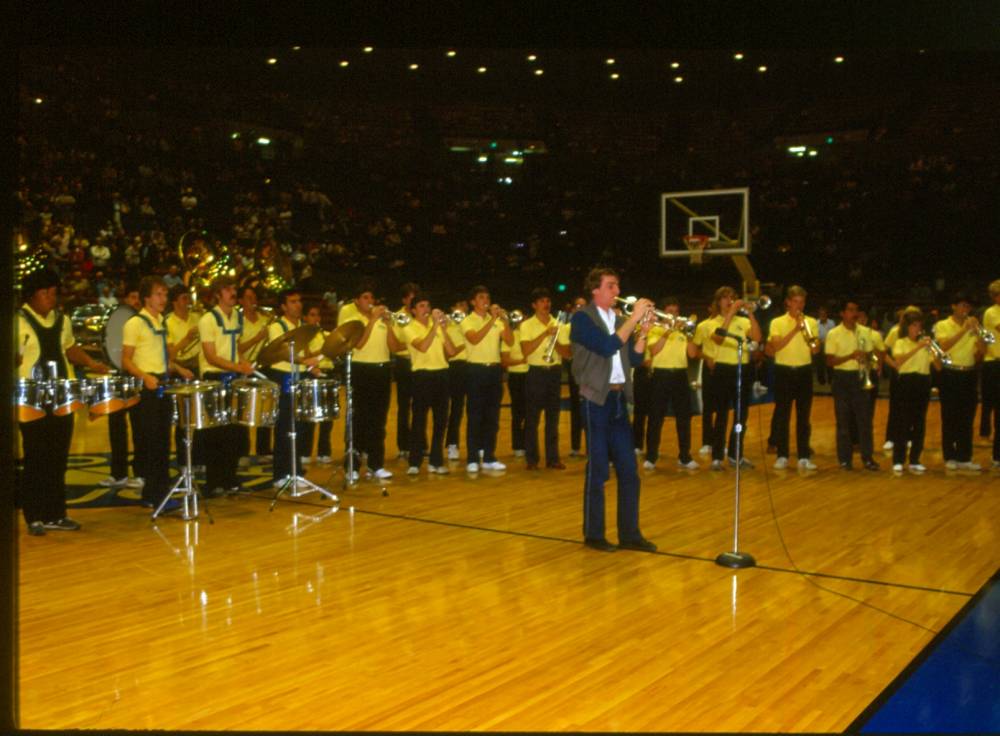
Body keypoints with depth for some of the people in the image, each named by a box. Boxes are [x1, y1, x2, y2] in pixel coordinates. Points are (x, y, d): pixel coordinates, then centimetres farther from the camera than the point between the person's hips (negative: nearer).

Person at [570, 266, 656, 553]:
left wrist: (643, 331, -5)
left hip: (619, 399, 6)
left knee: (628, 470, 6)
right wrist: (633, 318, -16)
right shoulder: (582, 319, -5)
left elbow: (634, 359, 8)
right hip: (596, 400, -6)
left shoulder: (619, 319, 13)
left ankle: (630, 534, 13)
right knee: (597, 470, -1)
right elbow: (607, 347, -20)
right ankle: (593, 534, 10)